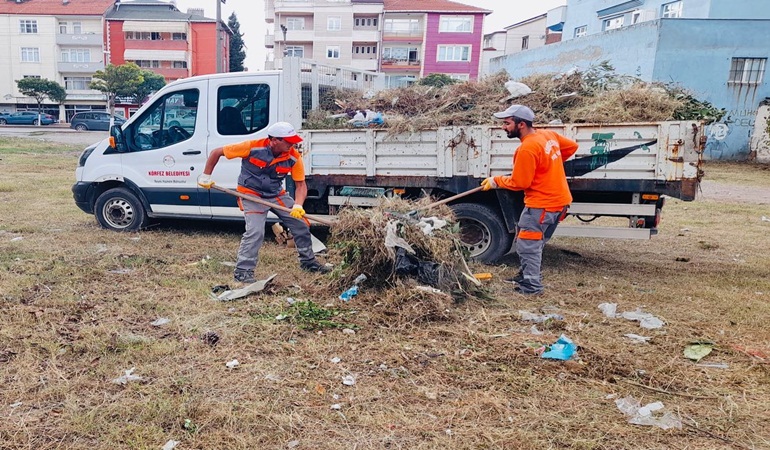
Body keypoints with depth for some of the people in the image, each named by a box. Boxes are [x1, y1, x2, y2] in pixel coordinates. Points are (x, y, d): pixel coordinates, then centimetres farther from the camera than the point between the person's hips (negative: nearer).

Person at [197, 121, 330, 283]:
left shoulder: (294, 157, -15)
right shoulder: (252, 147, -24)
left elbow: (301, 184, -8)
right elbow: (216, 152, -12)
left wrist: (298, 206, -26)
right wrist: (206, 176, -6)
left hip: (277, 195, 5)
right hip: (251, 195, -4)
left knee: (301, 224, 4)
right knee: (255, 231, -21)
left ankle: (308, 261, 25)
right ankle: (242, 271, -5)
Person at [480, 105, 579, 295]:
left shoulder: (527, 149, -23)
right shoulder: (549, 134, 4)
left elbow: (519, 183, -18)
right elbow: (572, 146, 18)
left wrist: (495, 181, -3)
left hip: (541, 205, -10)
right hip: (559, 200, 10)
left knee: (527, 245, -1)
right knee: (534, 242, 21)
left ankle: (531, 286, 4)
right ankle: (527, 275, 33)